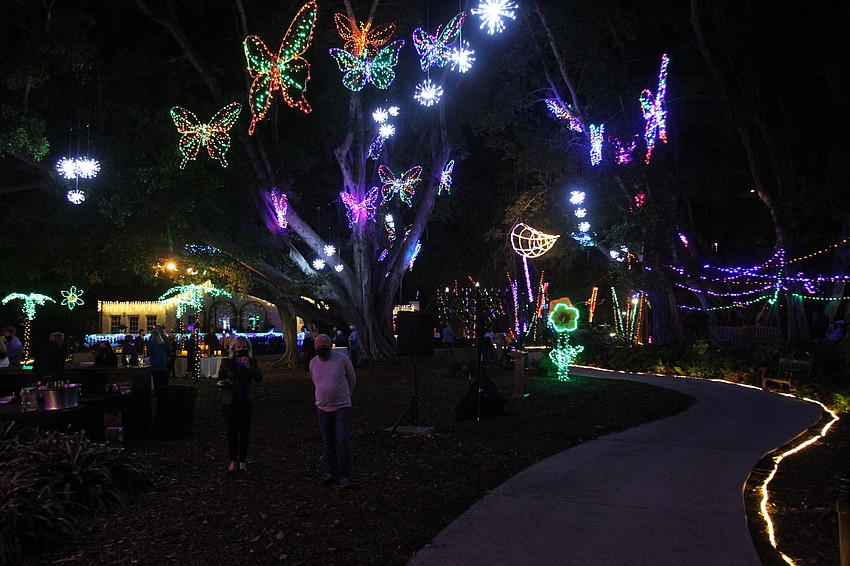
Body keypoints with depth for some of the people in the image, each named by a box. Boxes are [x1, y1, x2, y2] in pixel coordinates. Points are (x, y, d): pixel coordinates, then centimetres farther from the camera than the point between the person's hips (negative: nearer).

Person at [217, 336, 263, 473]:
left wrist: (248, 365, -17)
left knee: (244, 431, 5)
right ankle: (232, 460, 13)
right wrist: (223, 384, -17)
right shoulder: (226, 362, 2)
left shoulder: (251, 361, 2)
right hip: (230, 401, -1)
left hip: (245, 401, 1)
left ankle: (242, 461, 14)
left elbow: (259, 378, -8)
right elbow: (220, 380, 6)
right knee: (232, 431, 2)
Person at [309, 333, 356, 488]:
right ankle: (333, 474, 22)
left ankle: (344, 476, -8)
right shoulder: (313, 362, 5)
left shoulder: (342, 360, -7)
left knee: (342, 440, -13)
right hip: (323, 408, 4)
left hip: (342, 407, -4)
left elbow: (352, 381, 7)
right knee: (328, 443, 10)